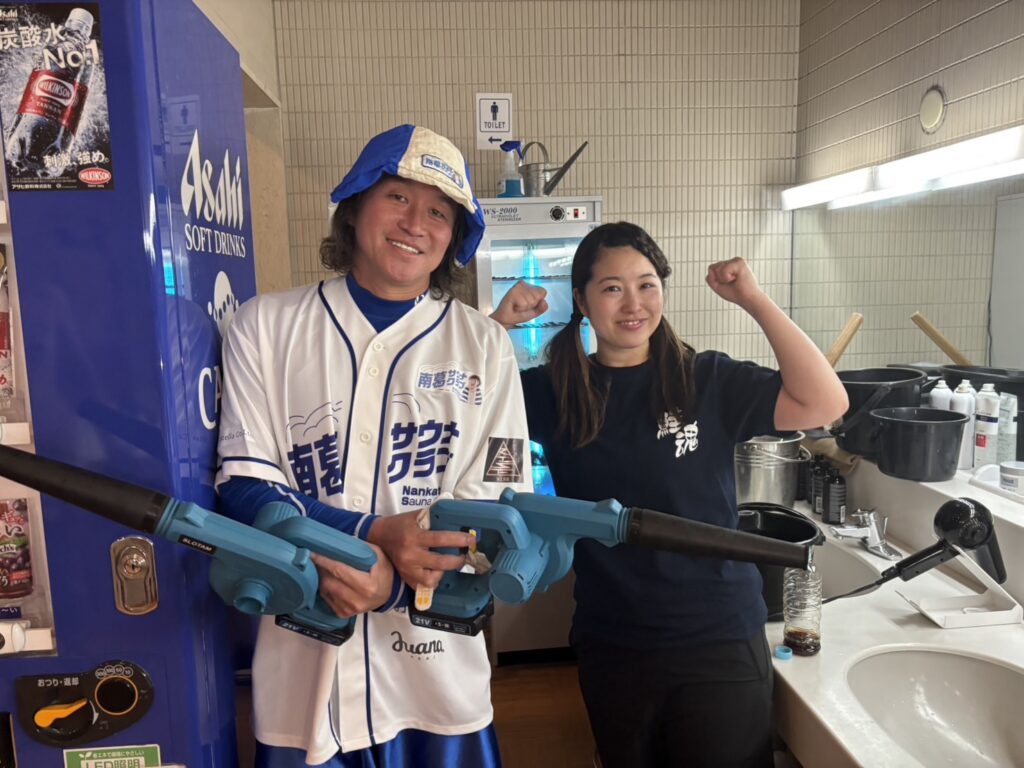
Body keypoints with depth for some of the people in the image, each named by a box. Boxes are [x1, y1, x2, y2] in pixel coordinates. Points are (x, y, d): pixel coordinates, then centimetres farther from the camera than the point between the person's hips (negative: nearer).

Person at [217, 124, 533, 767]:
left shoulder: (485, 346, -3)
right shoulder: (267, 326, -2)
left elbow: (499, 515, -5)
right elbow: (245, 490, -6)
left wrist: (392, 582, -21)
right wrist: (375, 535, -22)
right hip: (300, 673, 0)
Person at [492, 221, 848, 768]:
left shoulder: (709, 381, -7)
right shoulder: (555, 393, -3)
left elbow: (824, 403, -16)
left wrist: (754, 300, -17)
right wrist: (498, 323, -15)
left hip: (721, 639, -2)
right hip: (610, 645, 2)